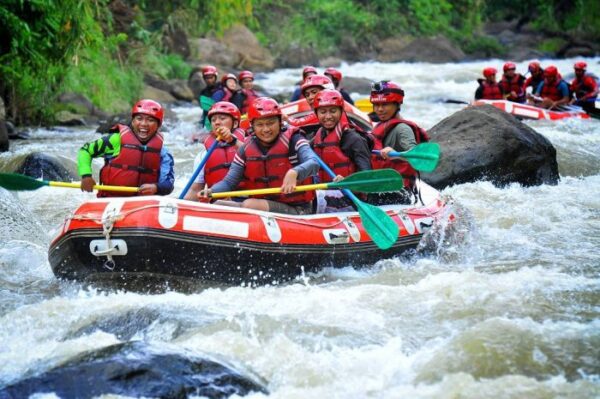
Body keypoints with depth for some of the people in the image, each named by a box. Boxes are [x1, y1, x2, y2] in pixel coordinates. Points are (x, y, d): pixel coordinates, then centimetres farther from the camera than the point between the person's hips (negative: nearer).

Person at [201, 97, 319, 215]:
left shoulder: (292, 139, -5)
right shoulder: (247, 149, 7)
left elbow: (313, 163, -22)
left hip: (297, 209, -5)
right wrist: (211, 192, -16)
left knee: (250, 205, -30)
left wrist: (294, 173, -44)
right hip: (263, 205, 5)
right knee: (218, 204, -12)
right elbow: (229, 182, 7)